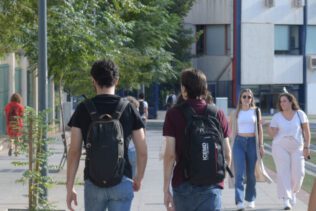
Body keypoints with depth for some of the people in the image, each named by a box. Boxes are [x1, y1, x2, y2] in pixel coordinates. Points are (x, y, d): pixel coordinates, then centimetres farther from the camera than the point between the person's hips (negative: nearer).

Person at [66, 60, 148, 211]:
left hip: (93, 181, 1)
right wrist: (138, 179, 18)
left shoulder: (83, 109, -1)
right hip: (122, 181, 0)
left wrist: (69, 187, 2)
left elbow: (74, 152, -4)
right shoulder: (128, 109, 1)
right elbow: (142, 152, 2)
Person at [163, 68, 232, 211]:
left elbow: (170, 154, -8)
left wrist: (166, 188, -4)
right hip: (211, 184, 0)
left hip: (183, 183, 0)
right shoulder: (218, 114, 1)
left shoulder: (174, 114, -4)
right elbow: (227, 154, 3)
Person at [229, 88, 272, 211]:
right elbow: (230, 130, 9)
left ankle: (250, 199, 22)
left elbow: (259, 128, 7)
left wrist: (261, 145, 2)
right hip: (239, 142, -1)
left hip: (252, 142, 1)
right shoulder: (235, 113, 6)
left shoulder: (256, 111, 7)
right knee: (240, 172, -11)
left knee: (251, 173, 7)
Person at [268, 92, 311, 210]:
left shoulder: (300, 114, -2)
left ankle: (293, 192, 28)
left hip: (297, 148, 0)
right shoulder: (276, 117, -1)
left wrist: (306, 147, -6)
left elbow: (306, 131, -1)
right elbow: (272, 134, -2)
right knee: (283, 172, -7)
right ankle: (286, 200, -5)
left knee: (298, 173, -2)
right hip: (280, 147, 0)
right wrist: (269, 129, -22)